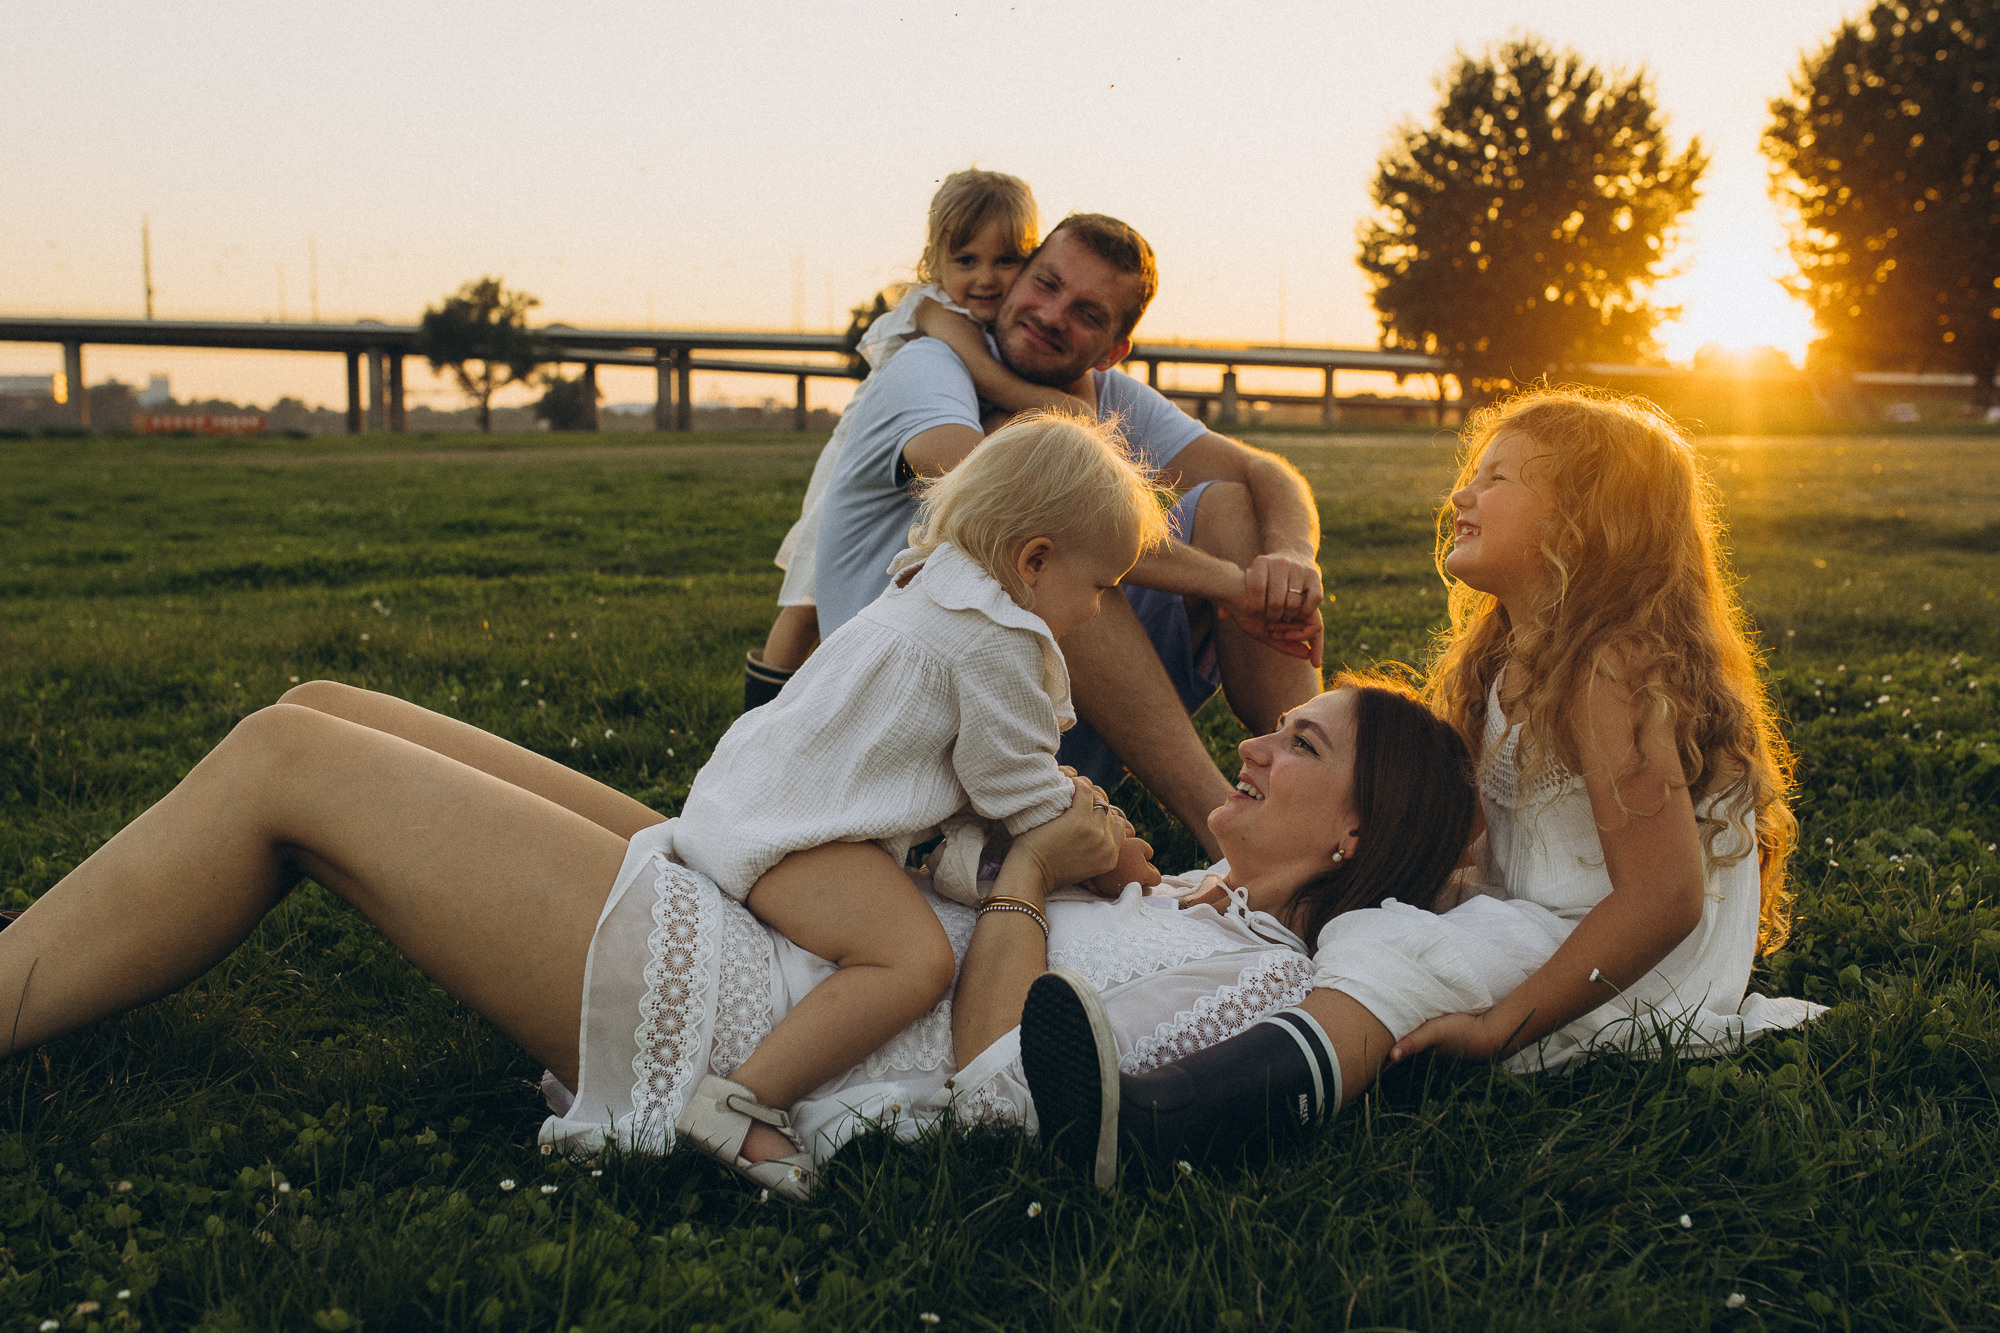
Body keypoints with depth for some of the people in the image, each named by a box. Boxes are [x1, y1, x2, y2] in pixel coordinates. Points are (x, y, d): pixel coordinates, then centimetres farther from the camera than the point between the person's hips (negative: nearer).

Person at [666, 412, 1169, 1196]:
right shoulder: (996, 639, -15)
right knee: (916, 960, -26)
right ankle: (744, 1103, -30)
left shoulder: (936, 593, 18)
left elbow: (996, 765, 29)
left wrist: (1066, 799, 25)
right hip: (793, 830, -11)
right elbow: (1012, 788, -9)